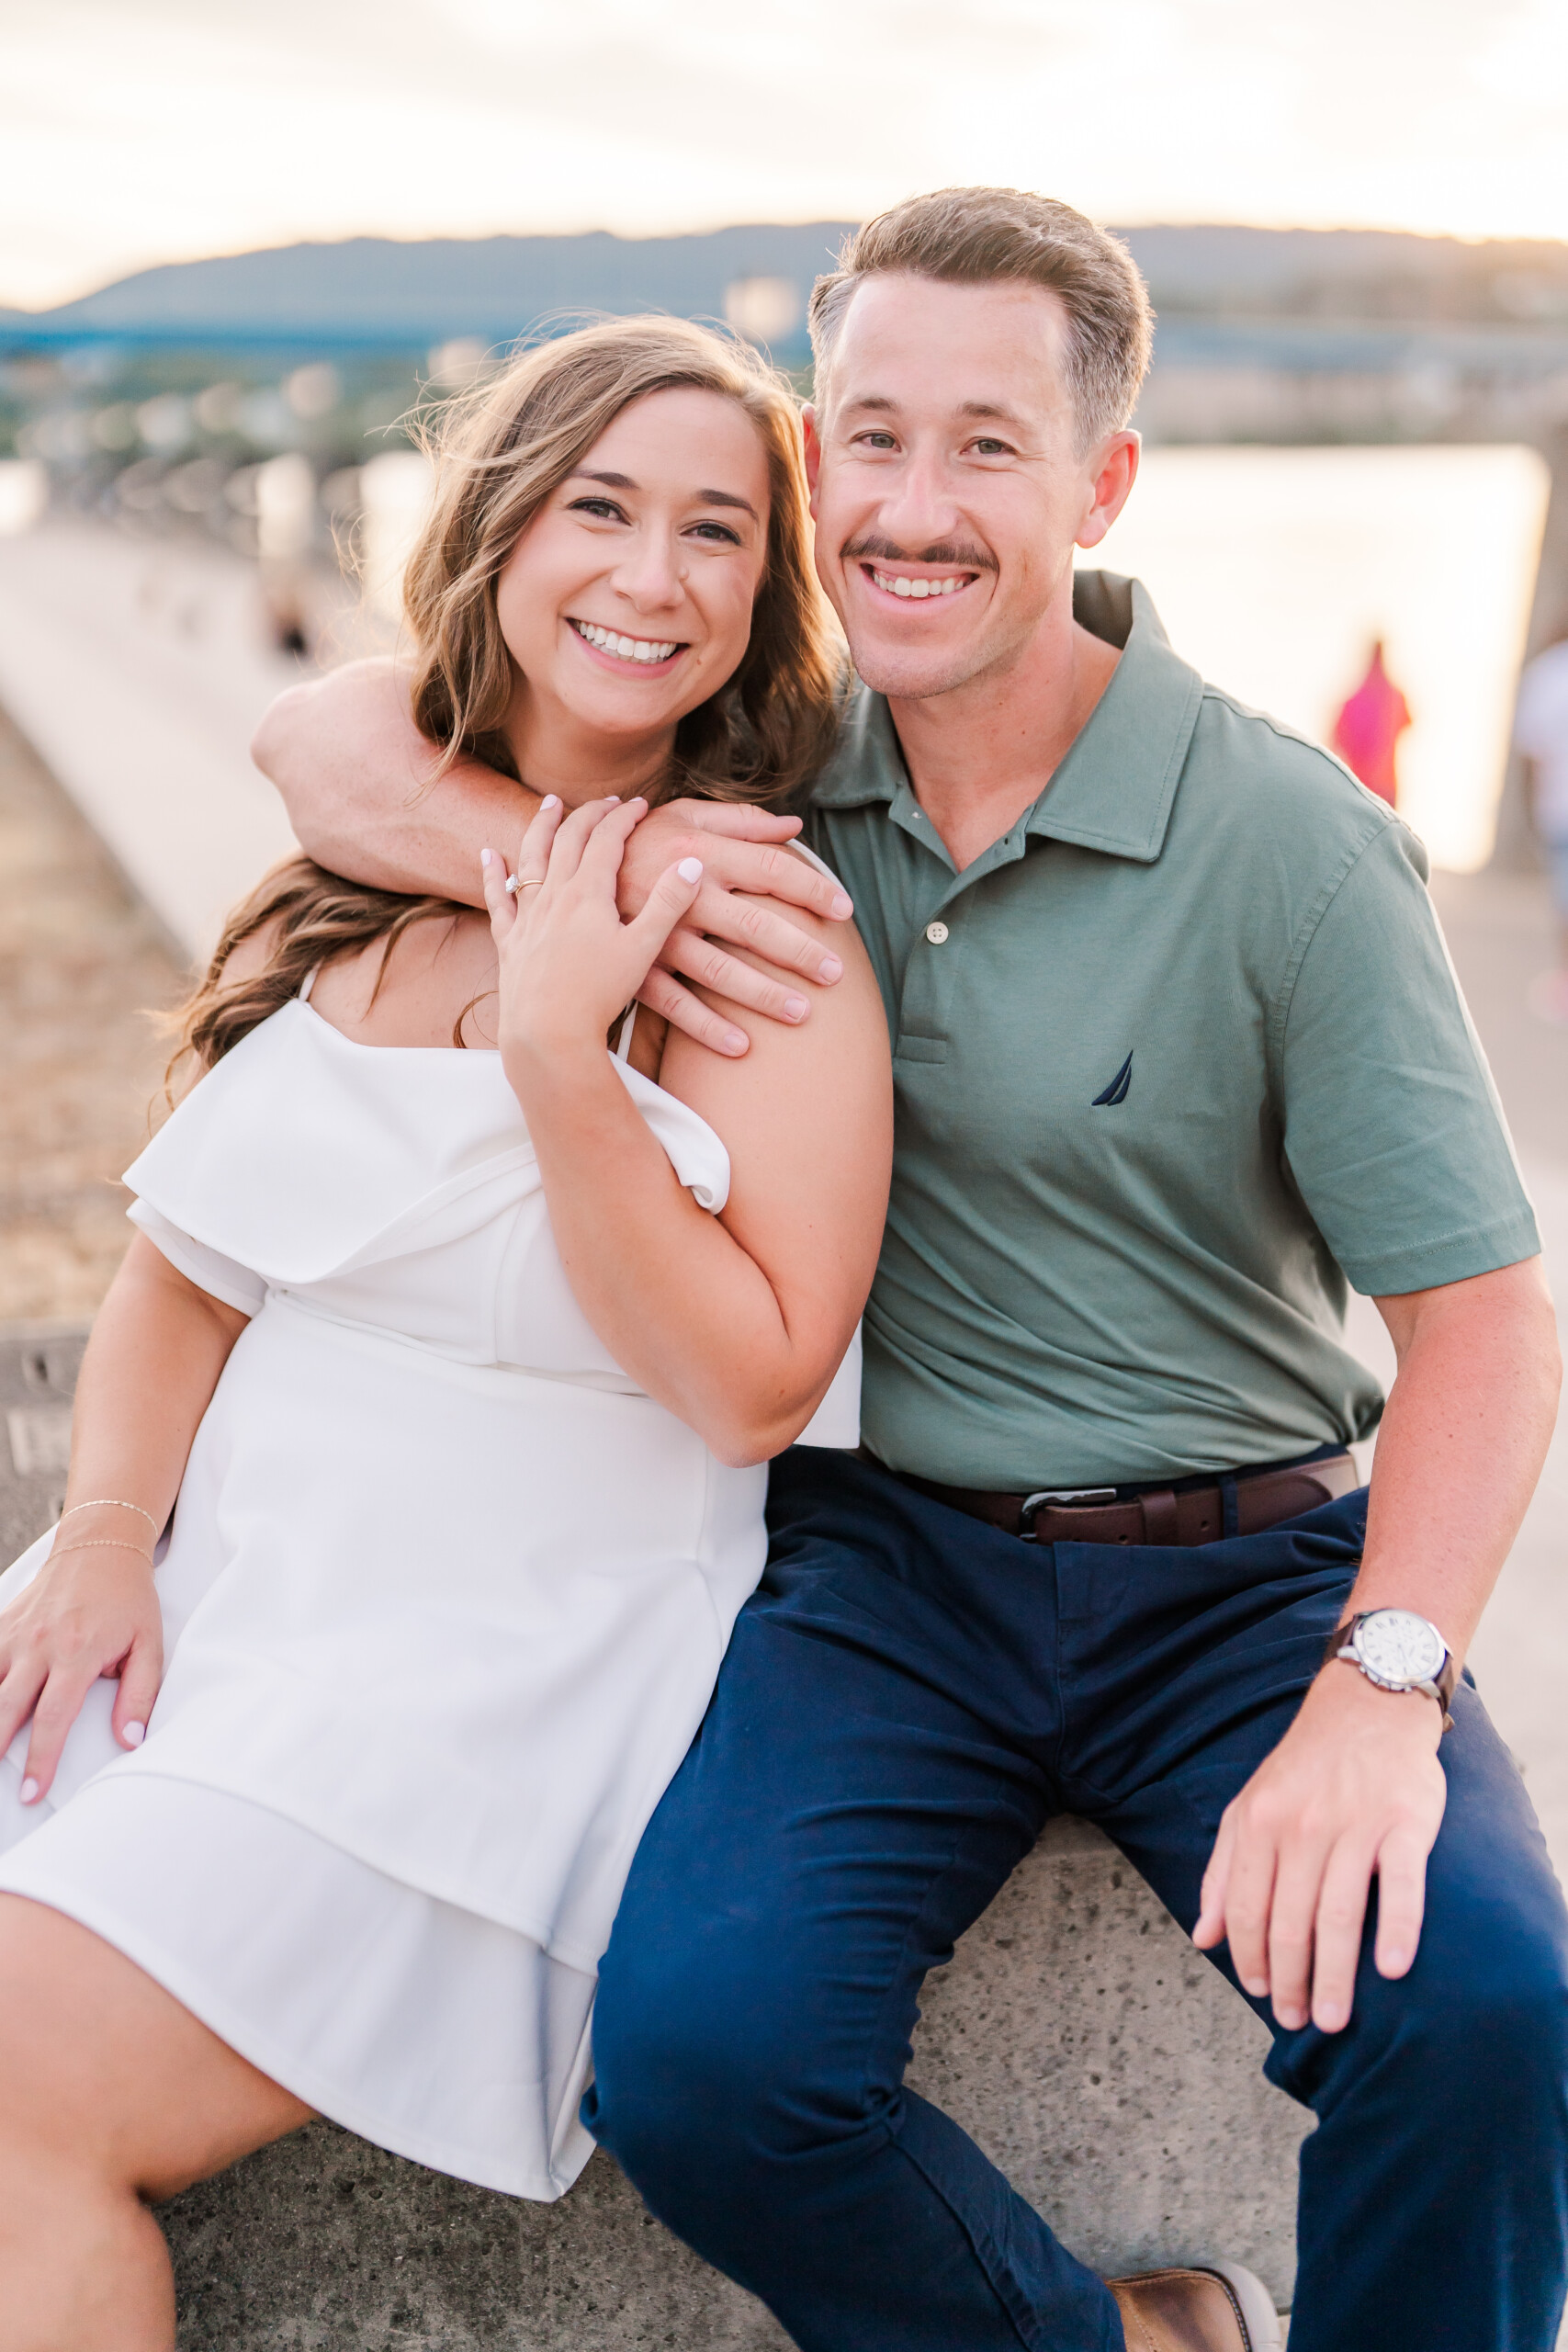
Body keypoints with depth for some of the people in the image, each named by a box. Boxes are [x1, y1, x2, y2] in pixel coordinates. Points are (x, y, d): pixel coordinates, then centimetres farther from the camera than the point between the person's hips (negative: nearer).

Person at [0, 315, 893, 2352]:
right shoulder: (361, 877, 9)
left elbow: (753, 1388, -15)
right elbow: (190, 1261, 13)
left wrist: (561, 1055, -21)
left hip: (520, 1655, -5)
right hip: (220, 1587, 6)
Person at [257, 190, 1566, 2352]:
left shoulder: (1294, 847, -9)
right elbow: (324, 741, 4)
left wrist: (1384, 1680, -25)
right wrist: (581, 853, -16)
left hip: (1246, 1565, -2)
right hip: (888, 1551, 2)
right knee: (696, 2050, -23)